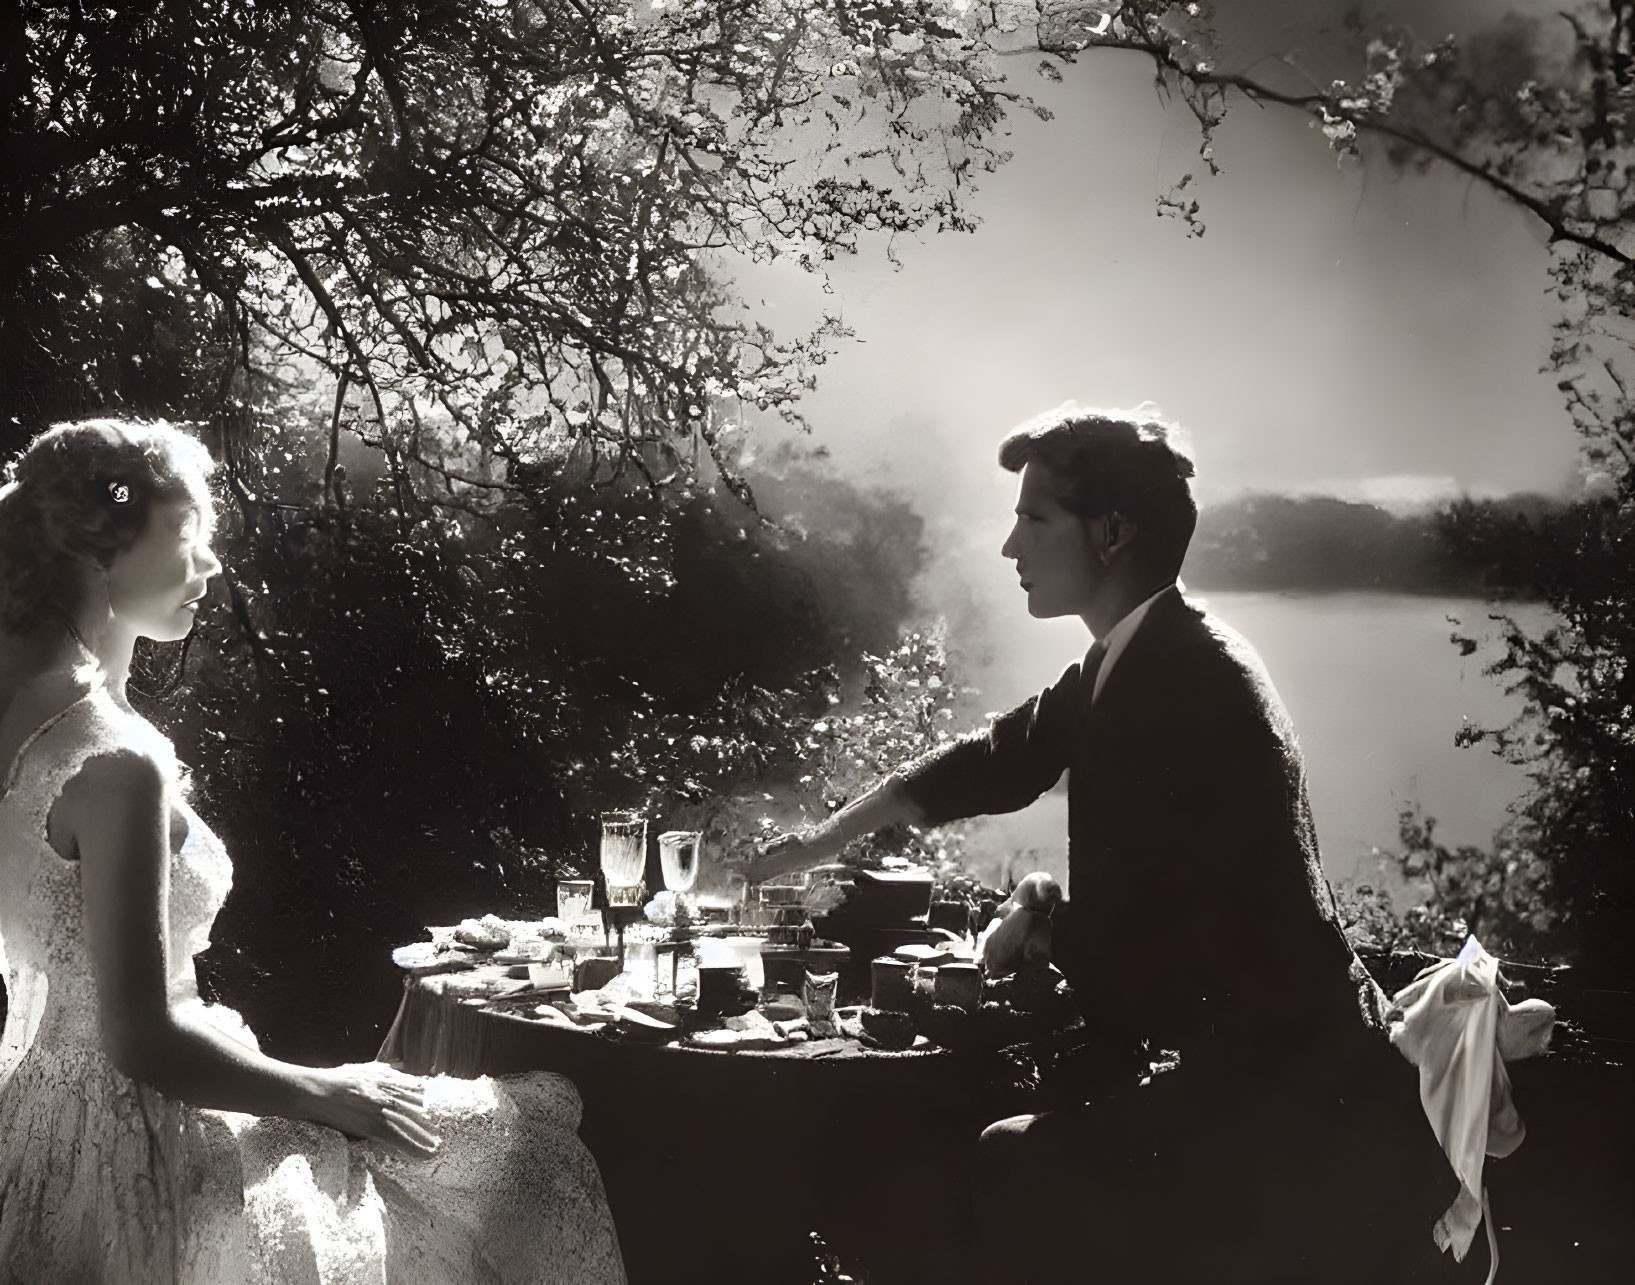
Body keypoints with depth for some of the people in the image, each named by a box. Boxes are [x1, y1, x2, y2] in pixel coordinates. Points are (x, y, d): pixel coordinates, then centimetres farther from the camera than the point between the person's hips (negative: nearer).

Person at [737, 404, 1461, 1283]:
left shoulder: (1181, 680, -22)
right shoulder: (1128, 665, 7)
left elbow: (1115, 943, -19)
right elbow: (997, 759, 21)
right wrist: (823, 841, 29)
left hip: (1291, 1117, -8)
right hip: (1252, 1079, 8)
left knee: (1004, 1175, 0)